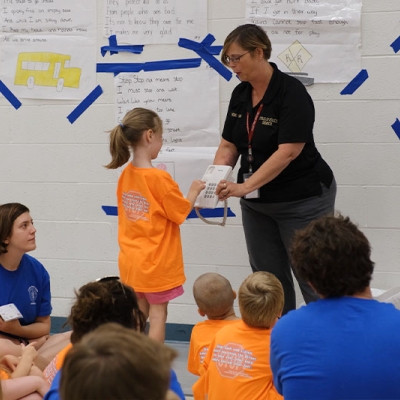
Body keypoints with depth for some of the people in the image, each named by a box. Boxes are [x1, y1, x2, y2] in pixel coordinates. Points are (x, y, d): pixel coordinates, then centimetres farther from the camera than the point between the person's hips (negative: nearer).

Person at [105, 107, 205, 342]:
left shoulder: (126, 175, 1)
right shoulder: (160, 178, -19)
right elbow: (181, 213, -9)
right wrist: (194, 192, 5)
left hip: (131, 260, 6)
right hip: (156, 262, -6)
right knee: (157, 313, 3)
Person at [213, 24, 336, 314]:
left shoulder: (292, 93, -18)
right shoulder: (240, 95, 4)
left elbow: (288, 152, -25)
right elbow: (229, 145, 7)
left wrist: (245, 187, -29)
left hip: (302, 200, -7)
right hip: (258, 203, 7)